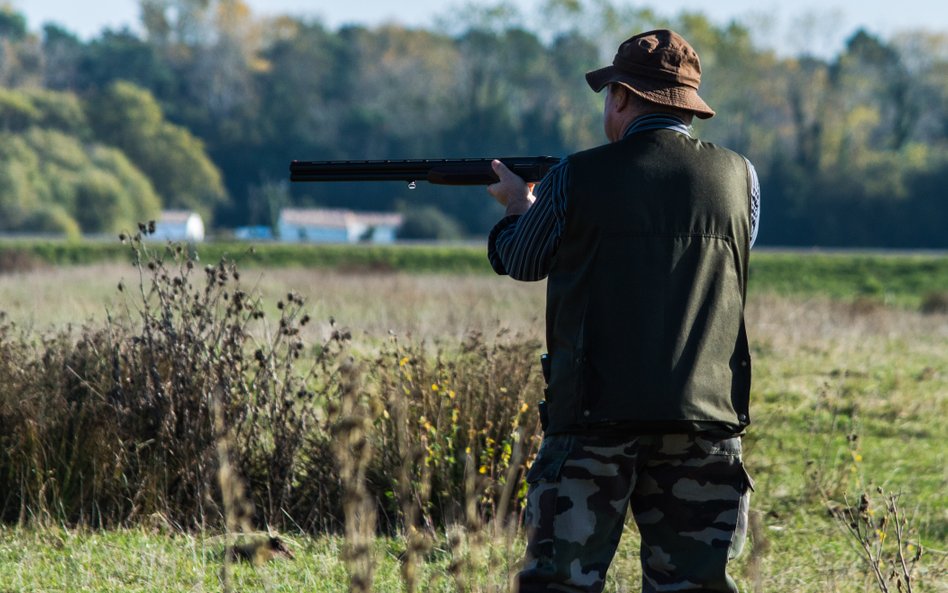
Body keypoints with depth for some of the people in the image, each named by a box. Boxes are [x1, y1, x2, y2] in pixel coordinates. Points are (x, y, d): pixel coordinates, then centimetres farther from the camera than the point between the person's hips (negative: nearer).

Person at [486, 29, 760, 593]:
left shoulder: (577, 178, -4)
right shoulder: (740, 177, 4)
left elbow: (520, 262, 11)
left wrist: (519, 206, 35)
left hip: (596, 420, -2)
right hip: (705, 422, 2)